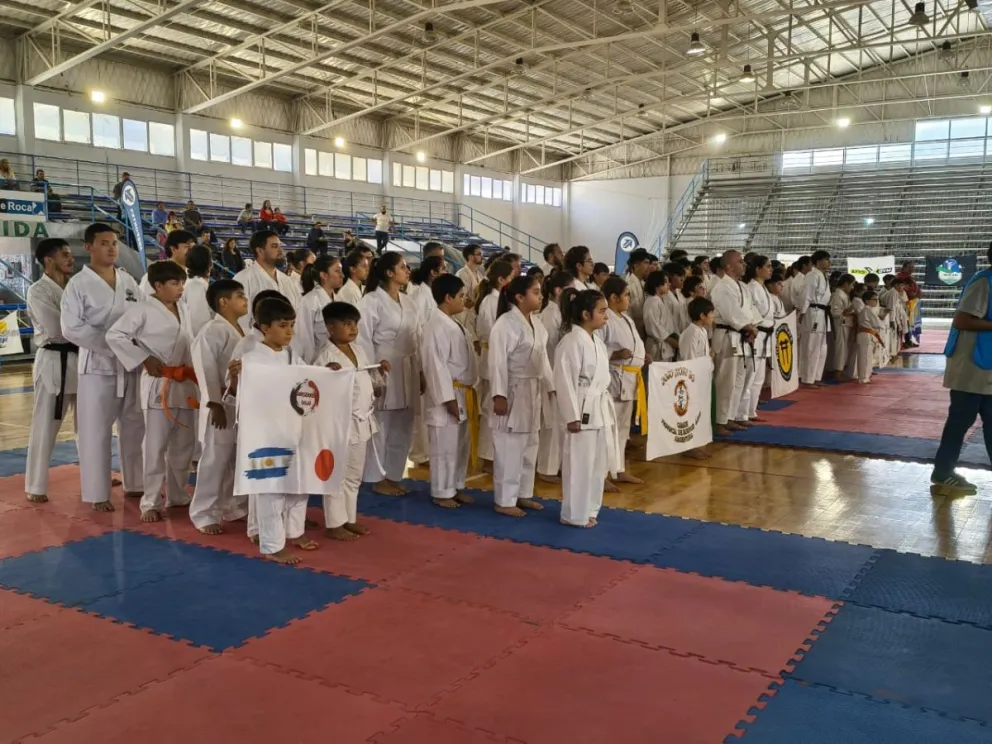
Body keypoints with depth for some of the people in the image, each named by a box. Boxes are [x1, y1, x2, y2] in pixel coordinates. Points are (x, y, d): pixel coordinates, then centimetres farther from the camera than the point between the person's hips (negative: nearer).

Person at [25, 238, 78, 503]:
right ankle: (35, 487, 12)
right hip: (53, 362, -6)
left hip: (81, 359, 7)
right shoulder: (38, 291, -9)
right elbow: (56, 330, -19)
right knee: (45, 427, 0)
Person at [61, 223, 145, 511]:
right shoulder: (78, 284, -6)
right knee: (96, 432, 0)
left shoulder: (128, 281, 9)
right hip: (97, 365, -5)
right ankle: (98, 494, 11)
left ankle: (134, 484, 27)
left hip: (132, 365, 5)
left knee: (135, 426, 13)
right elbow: (71, 328, -14)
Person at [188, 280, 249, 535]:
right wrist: (215, 404, -21)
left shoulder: (242, 332, 13)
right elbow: (206, 370, -19)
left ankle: (234, 508, 29)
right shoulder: (212, 332, -14)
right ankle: (204, 515, 8)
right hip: (222, 407, -9)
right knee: (215, 461, -2)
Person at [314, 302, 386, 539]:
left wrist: (379, 370, 4)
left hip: (361, 420, 8)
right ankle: (333, 524, 13)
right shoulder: (326, 355, -16)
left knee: (354, 475, 17)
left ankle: (349, 519, 30)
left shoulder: (358, 349, 9)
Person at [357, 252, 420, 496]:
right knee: (380, 427, 1)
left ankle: (392, 476, 24)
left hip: (406, 373, 7)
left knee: (402, 430, 12)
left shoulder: (407, 302, 13)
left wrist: (420, 372, 12)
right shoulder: (371, 301, -9)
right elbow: (363, 340, -12)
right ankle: (378, 479, 13)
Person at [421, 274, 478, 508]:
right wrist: (449, 399, -21)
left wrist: (471, 388, 16)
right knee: (445, 447, 0)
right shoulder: (437, 328, -18)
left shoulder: (455, 324, 13)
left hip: (463, 394, 10)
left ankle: (456, 487, 28)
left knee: (462, 445, 16)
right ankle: (441, 492, 11)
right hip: (447, 396, -10)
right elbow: (436, 367, -21)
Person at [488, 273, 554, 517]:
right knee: (509, 448, -3)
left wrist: (550, 387, 15)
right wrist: (499, 395, -22)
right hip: (512, 392, -9)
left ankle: (522, 494, 29)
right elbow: (498, 362, -19)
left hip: (532, 392, 9)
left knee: (529, 446, 16)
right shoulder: (506, 324, -17)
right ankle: (504, 500, 7)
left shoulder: (535, 324, 11)